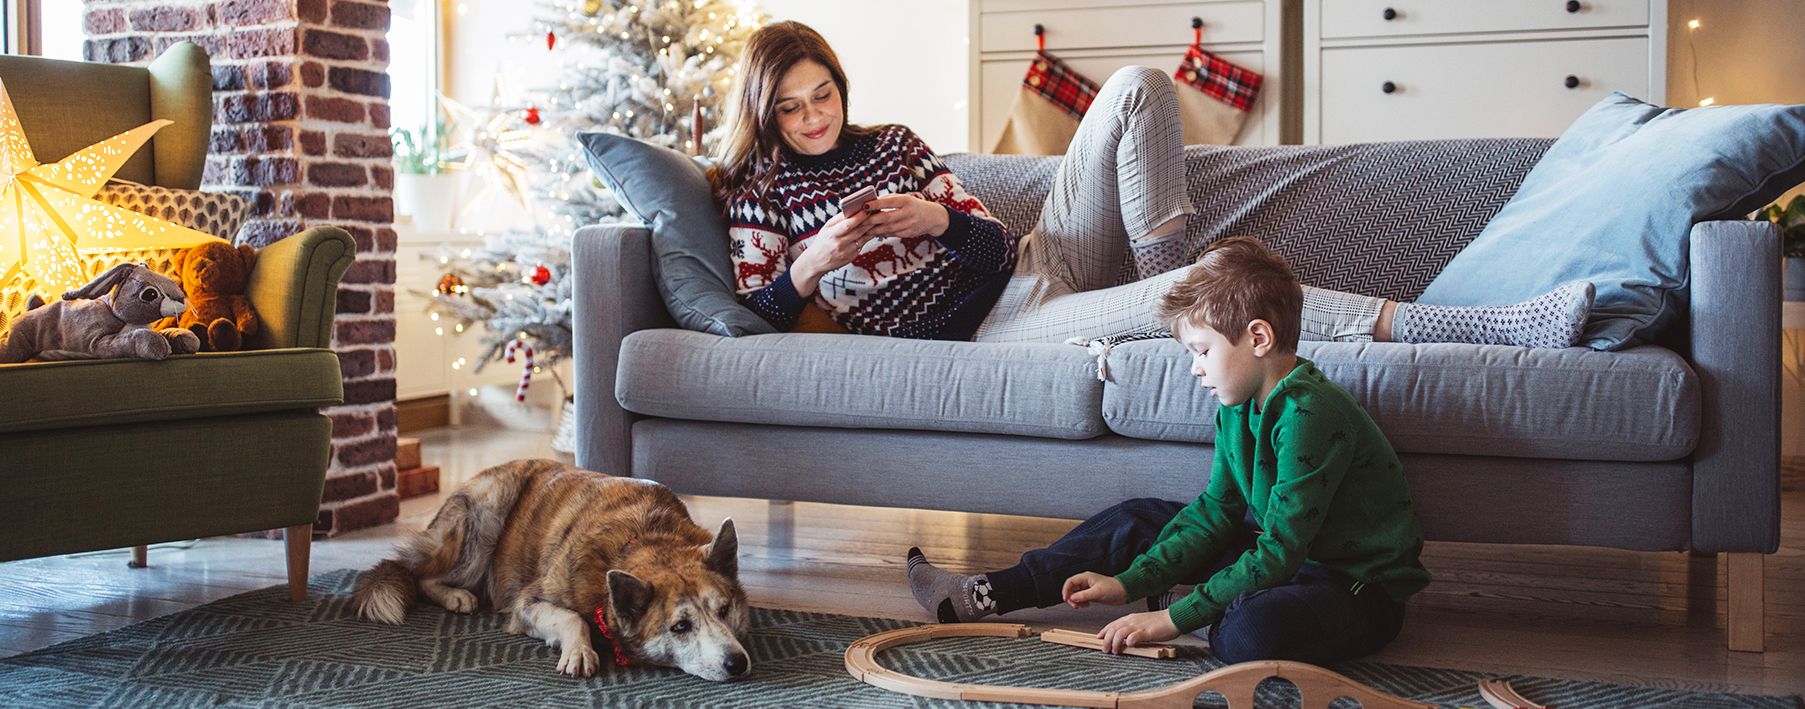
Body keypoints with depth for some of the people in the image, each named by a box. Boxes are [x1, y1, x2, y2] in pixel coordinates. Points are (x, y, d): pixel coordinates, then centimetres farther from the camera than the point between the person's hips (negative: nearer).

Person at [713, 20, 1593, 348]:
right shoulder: (758, 188, 4)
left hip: (1033, 264, 7)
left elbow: (988, 238, 12)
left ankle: (1164, 277, -8)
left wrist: (939, 220, -10)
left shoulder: (891, 141, 16)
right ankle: (1502, 328, -29)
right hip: (985, 329, -7)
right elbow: (755, 316, -1)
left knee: (1137, 86, -5)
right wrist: (813, 264, -18)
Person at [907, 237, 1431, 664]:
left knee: (1253, 630, -40)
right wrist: (1127, 582, -2)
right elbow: (1215, 511, 7)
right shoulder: (1240, 406, 2)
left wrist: (1175, 619, -26)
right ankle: (985, 597, 13)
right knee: (1139, 521, 10)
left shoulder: (1308, 413, -28)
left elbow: (1279, 552, -28)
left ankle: (1221, 613, -3)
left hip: (1358, 587, -9)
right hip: (1284, 550, 9)